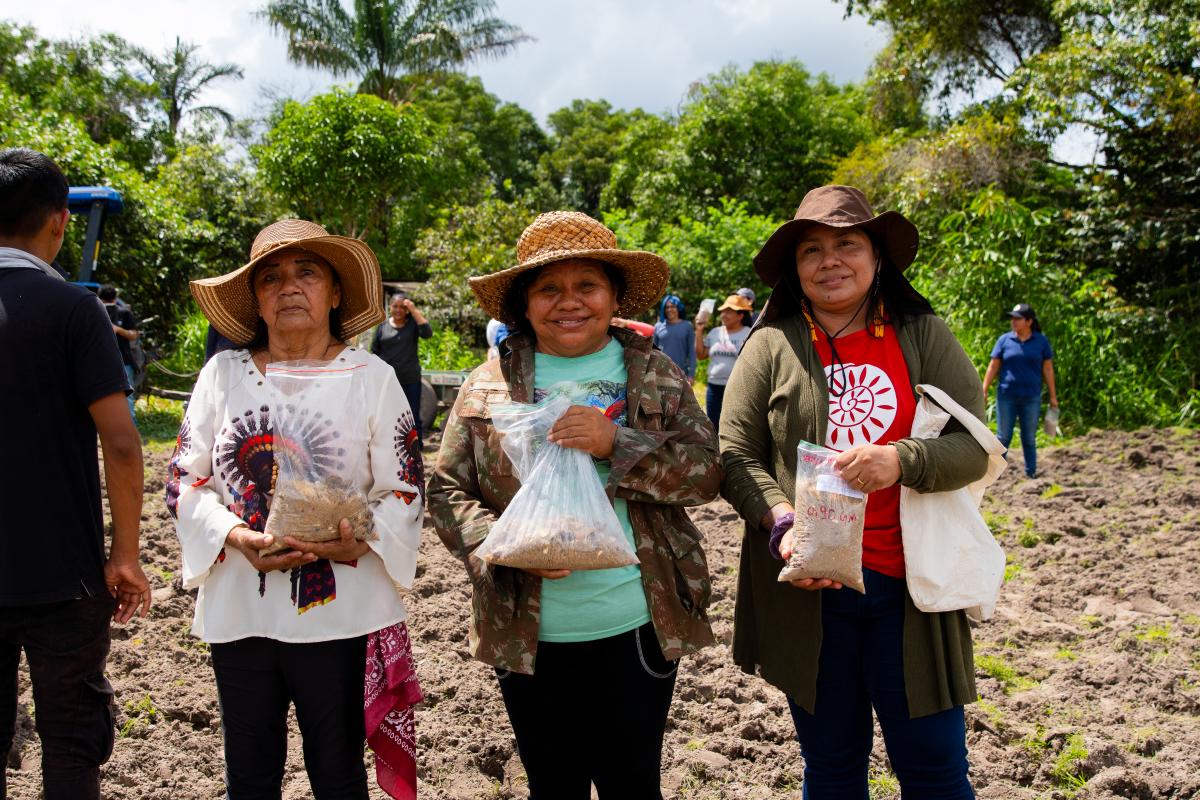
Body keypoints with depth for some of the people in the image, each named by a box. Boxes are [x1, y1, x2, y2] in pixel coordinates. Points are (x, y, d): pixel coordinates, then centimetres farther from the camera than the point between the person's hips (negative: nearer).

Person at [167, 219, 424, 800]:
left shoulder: (372, 377, 1)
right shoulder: (223, 375, 5)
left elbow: (405, 489, 0)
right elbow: (185, 481, 6)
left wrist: (361, 542, -19)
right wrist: (236, 536, -12)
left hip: (340, 610, -2)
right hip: (239, 613, 2)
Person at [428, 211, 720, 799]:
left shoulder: (657, 376, 3)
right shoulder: (488, 386, 3)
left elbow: (704, 472, -4)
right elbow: (447, 491, 2)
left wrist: (618, 443, -19)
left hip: (637, 623, 0)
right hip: (529, 633, 1)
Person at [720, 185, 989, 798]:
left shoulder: (925, 336, 3)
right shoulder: (771, 347, 2)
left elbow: (973, 447, -2)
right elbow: (735, 456, -1)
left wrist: (900, 460, -22)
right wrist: (783, 523, -18)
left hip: (908, 584, 0)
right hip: (808, 589, 0)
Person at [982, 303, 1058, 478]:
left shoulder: (1041, 341, 2)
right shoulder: (1004, 340, 1)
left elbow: (1048, 369, 4)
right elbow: (993, 367, 3)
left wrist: (1053, 396, 3)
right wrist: (983, 391, -2)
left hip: (1031, 397, 0)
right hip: (1006, 396, 0)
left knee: (1029, 438, 8)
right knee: (1003, 436, 2)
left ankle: (1031, 473, 16)